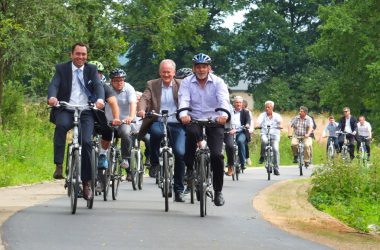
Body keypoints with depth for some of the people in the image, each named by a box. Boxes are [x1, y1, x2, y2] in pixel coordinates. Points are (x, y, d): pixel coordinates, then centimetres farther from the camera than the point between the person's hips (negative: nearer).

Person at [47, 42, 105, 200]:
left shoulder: (91, 70, 13)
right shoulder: (62, 69, 9)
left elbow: (98, 85, -4)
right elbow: (54, 85, -6)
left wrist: (100, 99, -27)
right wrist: (52, 97, -30)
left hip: (86, 111, 1)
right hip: (66, 110, -1)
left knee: (86, 141, -16)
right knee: (61, 124, -35)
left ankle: (86, 182, -4)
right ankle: (58, 166, -31)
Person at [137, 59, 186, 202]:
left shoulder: (181, 85, 11)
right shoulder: (152, 85, 12)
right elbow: (145, 98, -3)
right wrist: (142, 110, -25)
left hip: (176, 124, 0)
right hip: (158, 122, 0)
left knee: (180, 153, -15)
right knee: (156, 131, -37)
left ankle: (179, 190, 0)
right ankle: (154, 163, -11)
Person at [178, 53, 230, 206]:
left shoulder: (218, 82, -1)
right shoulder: (187, 83, 1)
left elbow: (223, 100, -17)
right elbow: (184, 100, -15)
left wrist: (223, 114, -39)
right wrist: (183, 114, -37)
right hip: (194, 120, 0)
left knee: (216, 155, -14)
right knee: (191, 132, -36)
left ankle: (218, 191, 2)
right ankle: (190, 168, -16)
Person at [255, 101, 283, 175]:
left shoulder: (276, 115, 10)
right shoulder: (262, 115, 11)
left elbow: (280, 121, -11)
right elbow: (258, 122, -6)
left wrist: (280, 125, -33)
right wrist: (257, 126, -29)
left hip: (274, 134, 0)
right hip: (264, 133, 0)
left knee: (275, 149, -18)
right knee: (264, 140, -35)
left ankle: (276, 168, -10)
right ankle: (262, 156, -12)